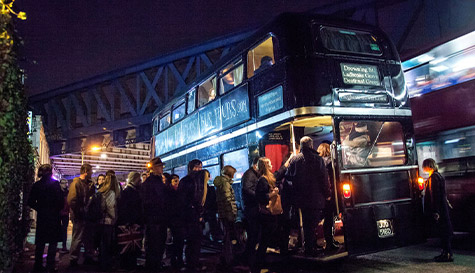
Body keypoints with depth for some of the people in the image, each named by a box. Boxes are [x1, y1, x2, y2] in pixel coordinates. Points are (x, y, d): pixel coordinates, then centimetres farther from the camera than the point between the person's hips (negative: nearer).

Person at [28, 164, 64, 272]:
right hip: (53, 216, -4)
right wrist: (58, 209, 4)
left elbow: (31, 202, 3)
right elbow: (60, 200, -13)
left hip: (41, 216, 4)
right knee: (53, 242, 3)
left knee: (40, 242, 13)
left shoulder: (36, 185, 2)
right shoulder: (55, 184, -11)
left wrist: (40, 209, 14)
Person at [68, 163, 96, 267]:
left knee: (89, 238, 14)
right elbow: (71, 201, -18)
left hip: (88, 216, 8)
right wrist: (80, 212, -16)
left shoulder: (88, 184, 12)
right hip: (79, 217, -8)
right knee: (78, 238, 1)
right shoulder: (76, 183, -12)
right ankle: (73, 260, 14)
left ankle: (88, 258, 25)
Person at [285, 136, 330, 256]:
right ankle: (311, 249, 4)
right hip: (315, 197, -3)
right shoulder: (317, 159, -8)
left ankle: (308, 247, 23)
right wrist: (327, 194, 3)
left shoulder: (294, 159, 1)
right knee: (313, 223, 3)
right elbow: (324, 178, -7)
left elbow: (288, 176, 7)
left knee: (306, 223, 16)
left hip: (301, 198, 4)